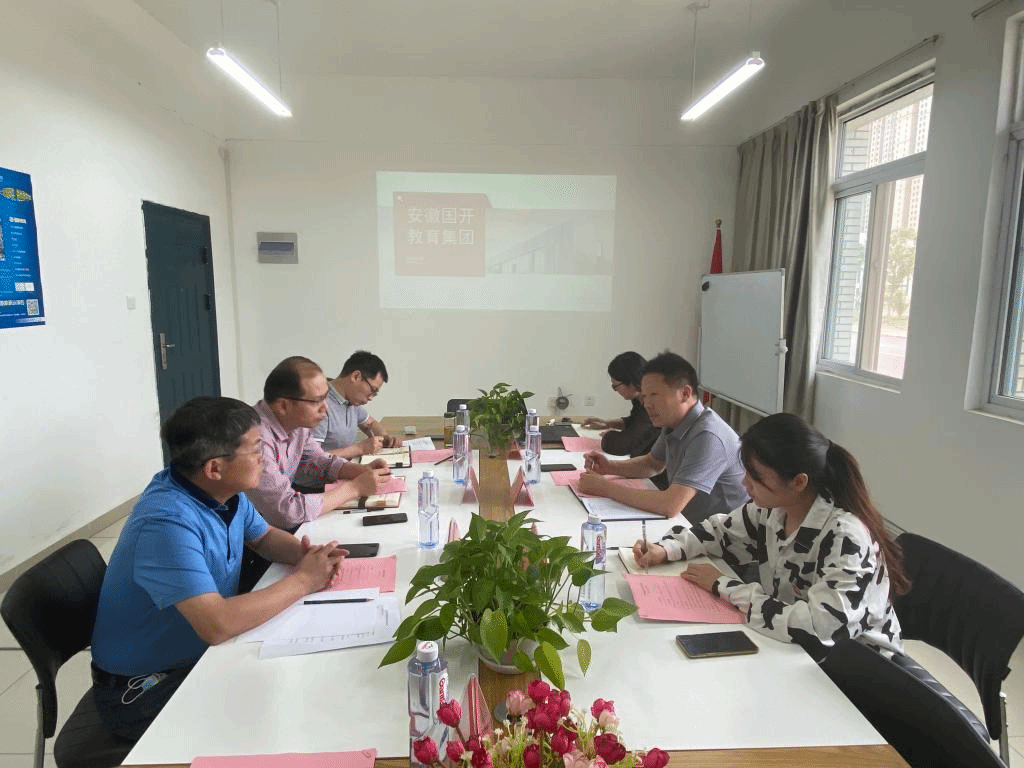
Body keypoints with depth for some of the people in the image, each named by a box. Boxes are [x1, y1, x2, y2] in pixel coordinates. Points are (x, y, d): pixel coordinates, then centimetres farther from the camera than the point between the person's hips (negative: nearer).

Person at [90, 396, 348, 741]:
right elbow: (217, 625, -40)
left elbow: (264, 536, 11)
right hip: (145, 690, -7)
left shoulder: (226, 492, -7)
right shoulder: (168, 522, -33)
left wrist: (305, 554, -12)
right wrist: (302, 580, -27)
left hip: (202, 654, 8)